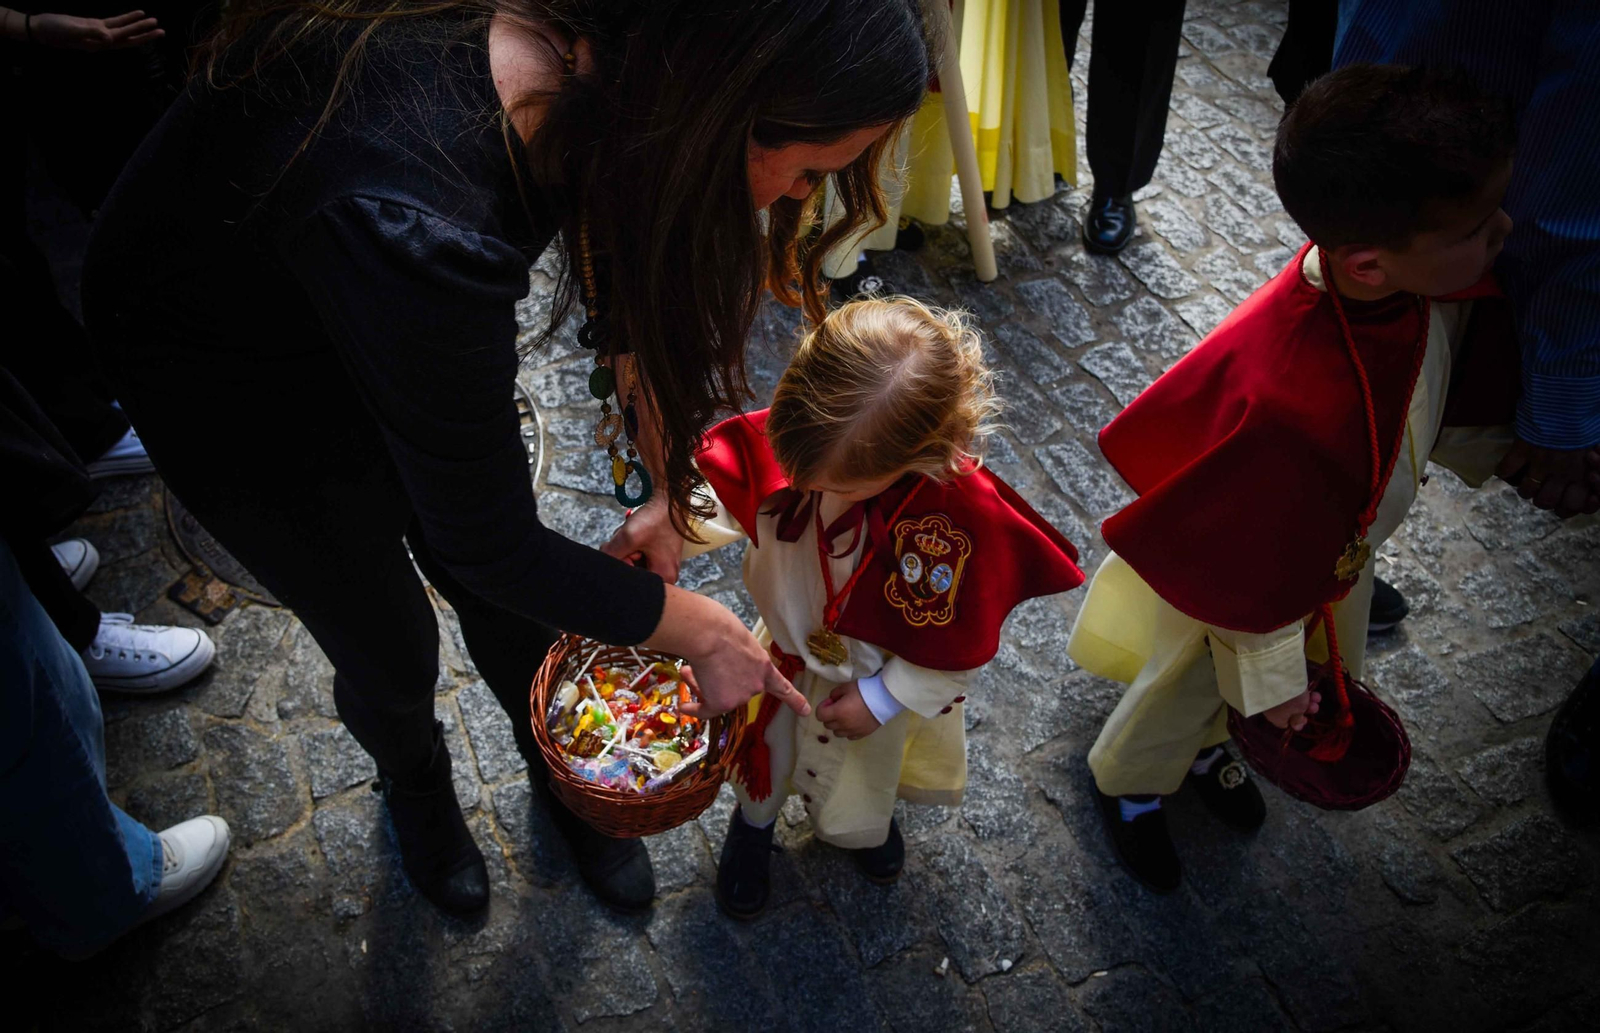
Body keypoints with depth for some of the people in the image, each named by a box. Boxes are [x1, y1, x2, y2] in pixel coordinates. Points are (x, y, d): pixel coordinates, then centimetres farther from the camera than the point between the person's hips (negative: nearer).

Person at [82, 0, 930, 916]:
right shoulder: (416, 231, -46)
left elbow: (630, 288, -3)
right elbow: (489, 546, -30)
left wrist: (665, 484, -3)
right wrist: (700, 632, -18)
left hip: (391, 315, 5)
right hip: (219, 368, -5)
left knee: (506, 601, 12)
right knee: (391, 650, 10)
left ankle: (562, 774, 43)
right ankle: (415, 782, 46)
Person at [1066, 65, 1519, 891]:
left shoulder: (1436, 279, -26)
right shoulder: (1283, 403, -48)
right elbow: (1250, 567, -30)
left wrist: (1494, 450, 16)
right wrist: (1274, 677, -15)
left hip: (1337, 550, 7)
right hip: (1232, 570, -7)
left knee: (1330, 669, 34)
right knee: (1189, 690, 24)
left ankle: (1202, 748, 65)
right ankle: (1129, 785, 57)